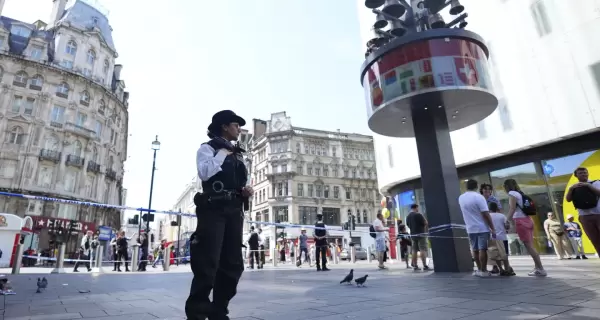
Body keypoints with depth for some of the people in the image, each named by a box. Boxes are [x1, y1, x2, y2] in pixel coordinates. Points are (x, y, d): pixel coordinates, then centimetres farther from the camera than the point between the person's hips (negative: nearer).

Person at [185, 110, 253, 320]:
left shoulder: (238, 154, 23)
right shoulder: (208, 148, 4)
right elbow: (204, 173, -16)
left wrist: (246, 191, 8)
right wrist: (223, 153, -7)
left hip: (234, 212, 7)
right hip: (213, 210, -7)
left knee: (233, 264, 7)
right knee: (207, 264, -7)